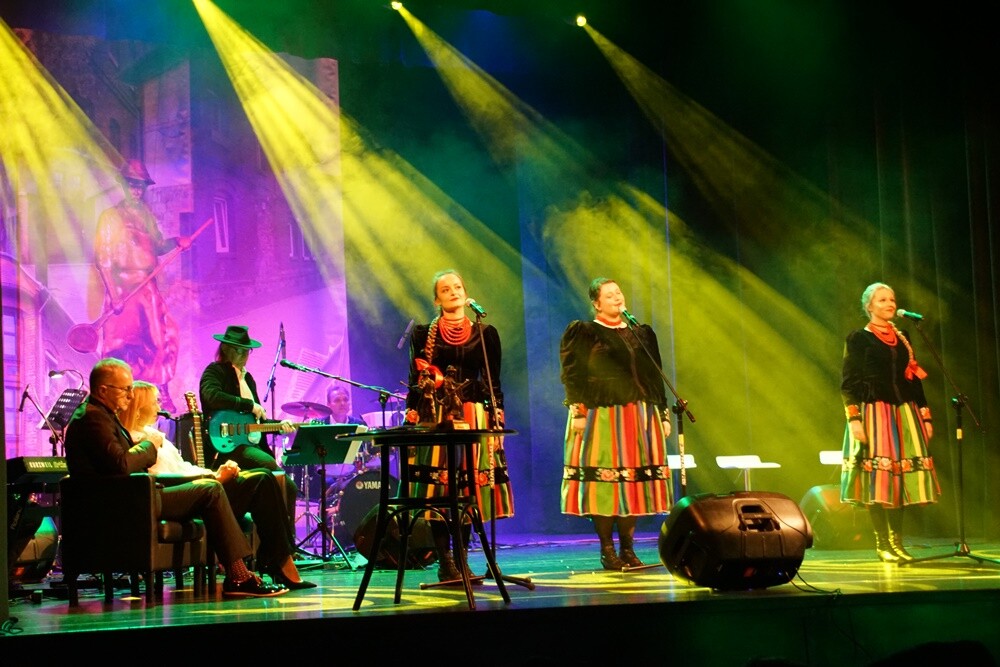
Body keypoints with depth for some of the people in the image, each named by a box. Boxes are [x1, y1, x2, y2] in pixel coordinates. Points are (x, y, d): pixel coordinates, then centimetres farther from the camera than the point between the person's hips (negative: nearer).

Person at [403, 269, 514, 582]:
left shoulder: (485, 334, 9)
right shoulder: (423, 334, 6)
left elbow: (493, 381, 9)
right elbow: (416, 380, 6)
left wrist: (497, 417, 0)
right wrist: (412, 414, -4)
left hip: (475, 417, 1)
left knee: (471, 487, -1)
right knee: (437, 489, -6)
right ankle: (445, 562, -2)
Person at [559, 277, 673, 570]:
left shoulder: (642, 334, 16)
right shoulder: (582, 333, 2)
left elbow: (655, 378, 17)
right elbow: (572, 375, -4)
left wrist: (663, 414, 12)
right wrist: (578, 412, -14)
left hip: (640, 417, 5)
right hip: (601, 417, -4)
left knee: (636, 480, 2)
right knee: (604, 480, -6)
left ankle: (628, 549, 9)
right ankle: (607, 551, 0)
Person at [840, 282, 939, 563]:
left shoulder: (902, 338, 15)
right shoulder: (858, 338, 0)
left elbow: (915, 379, 17)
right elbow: (849, 383, -5)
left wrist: (925, 416, 12)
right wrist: (854, 419, -15)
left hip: (904, 413, 5)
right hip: (874, 413, -5)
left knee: (902, 476, 2)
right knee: (877, 476, -8)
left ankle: (897, 542, 8)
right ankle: (882, 544, -2)